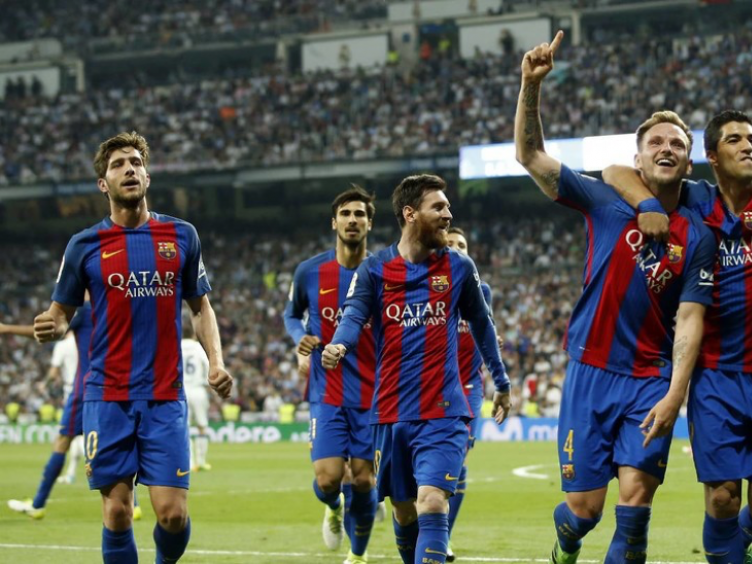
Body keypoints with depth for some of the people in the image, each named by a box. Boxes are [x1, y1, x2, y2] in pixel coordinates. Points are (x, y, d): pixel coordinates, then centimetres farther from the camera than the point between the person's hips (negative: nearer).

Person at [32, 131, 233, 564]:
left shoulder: (182, 236, 7)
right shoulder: (85, 245, 3)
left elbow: (201, 306, 15)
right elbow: (62, 312, 9)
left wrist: (216, 360, 0)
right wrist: (52, 328, -15)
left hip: (166, 398, 1)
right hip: (108, 398, 0)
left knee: (173, 513, -7)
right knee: (117, 512, -3)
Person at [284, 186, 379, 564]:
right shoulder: (310, 272, 0)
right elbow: (291, 314, 18)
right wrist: (300, 338, -4)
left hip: (372, 394, 0)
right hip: (327, 394, 0)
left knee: (363, 481, 2)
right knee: (327, 479, -12)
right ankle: (333, 508, 26)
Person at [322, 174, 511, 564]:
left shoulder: (459, 267, 4)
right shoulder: (374, 269, 1)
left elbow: (481, 324, 16)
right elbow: (354, 316, -14)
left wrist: (501, 383, 22)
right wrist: (338, 346, -36)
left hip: (443, 413, -2)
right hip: (392, 413, 2)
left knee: (431, 503, -18)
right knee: (404, 512, 13)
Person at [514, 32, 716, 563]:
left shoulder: (697, 236, 2)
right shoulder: (606, 203, 1)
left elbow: (690, 321, -2)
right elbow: (531, 155, -4)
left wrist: (673, 397, -14)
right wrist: (531, 86, -19)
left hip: (651, 380, 0)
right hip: (591, 373, 0)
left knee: (636, 494, -12)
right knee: (585, 507, 1)